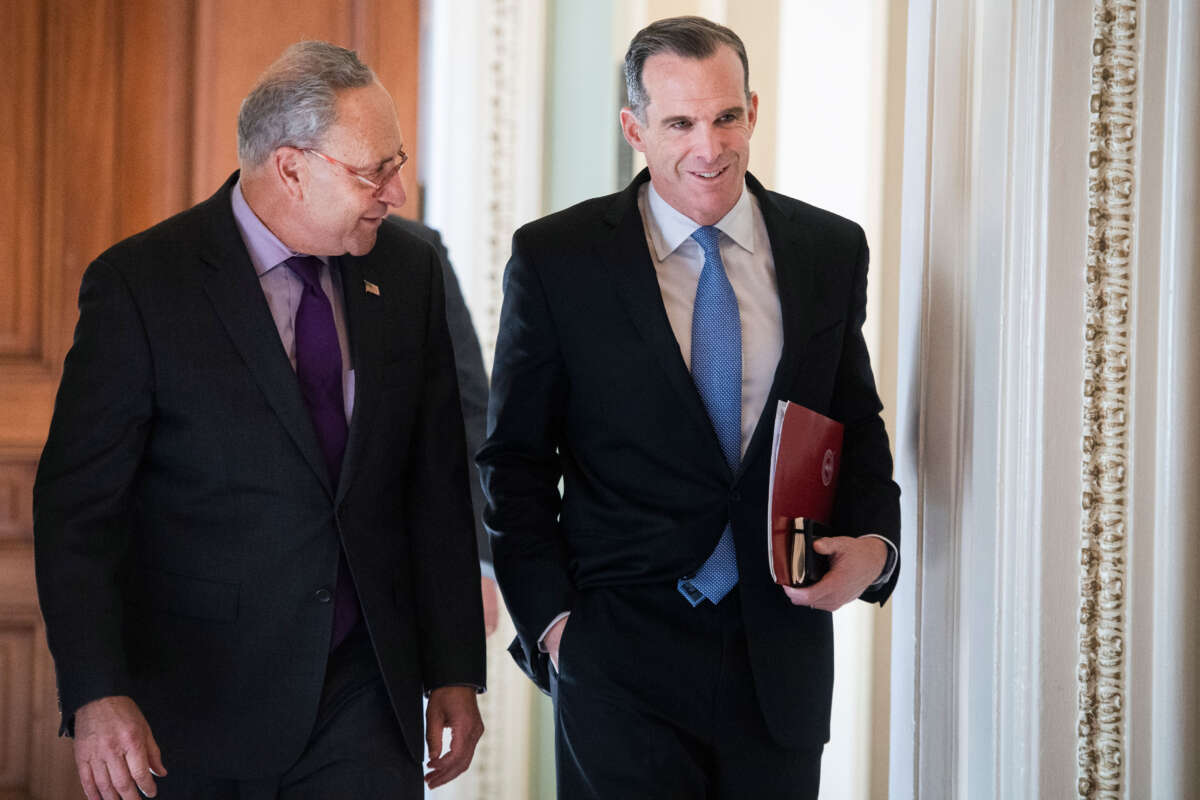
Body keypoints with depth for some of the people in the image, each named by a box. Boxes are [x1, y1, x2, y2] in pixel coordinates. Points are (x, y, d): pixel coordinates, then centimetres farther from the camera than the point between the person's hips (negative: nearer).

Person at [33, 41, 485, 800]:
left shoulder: (408, 270, 4)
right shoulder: (141, 284, -10)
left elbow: (438, 485, 8)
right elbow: (78, 505, -12)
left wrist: (454, 671, 6)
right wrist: (97, 695, -21)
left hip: (365, 701, 3)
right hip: (201, 704, -3)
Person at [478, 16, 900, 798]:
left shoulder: (831, 250, 4)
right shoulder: (556, 259, -4)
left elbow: (857, 425, 13)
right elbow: (515, 460, 1)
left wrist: (874, 542, -5)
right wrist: (550, 619, -6)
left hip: (781, 654, 3)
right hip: (620, 655, -3)